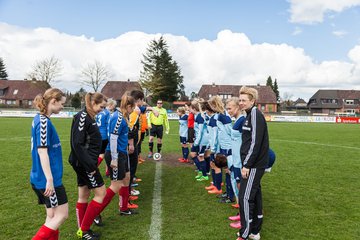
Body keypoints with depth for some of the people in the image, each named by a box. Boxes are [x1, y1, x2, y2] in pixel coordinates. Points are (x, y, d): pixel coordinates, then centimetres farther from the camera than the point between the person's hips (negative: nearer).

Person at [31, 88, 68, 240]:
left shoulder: (39, 119, 10)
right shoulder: (44, 122, -18)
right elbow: (42, 151, -22)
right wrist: (49, 179, -21)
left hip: (40, 178, 10)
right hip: (47, 179, -10)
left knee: (53, 216, 15)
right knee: (61, 215, 0)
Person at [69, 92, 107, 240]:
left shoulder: (89, 117, 12)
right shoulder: (82, 117, -17)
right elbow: (77, 144, -23)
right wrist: (89, 166, -21)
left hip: (85, 163, 9)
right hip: (84, 163, -9)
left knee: (84, 196, 14)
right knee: (100, 193, -1)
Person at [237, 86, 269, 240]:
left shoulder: (256, 115, -16)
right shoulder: (250, 115, 13)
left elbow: (255, 143, -22)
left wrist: (247, 165, -20)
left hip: (254, 164, -9)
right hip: (253, 164, 9)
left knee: (245, 197, -5)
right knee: (255, 195, 15)